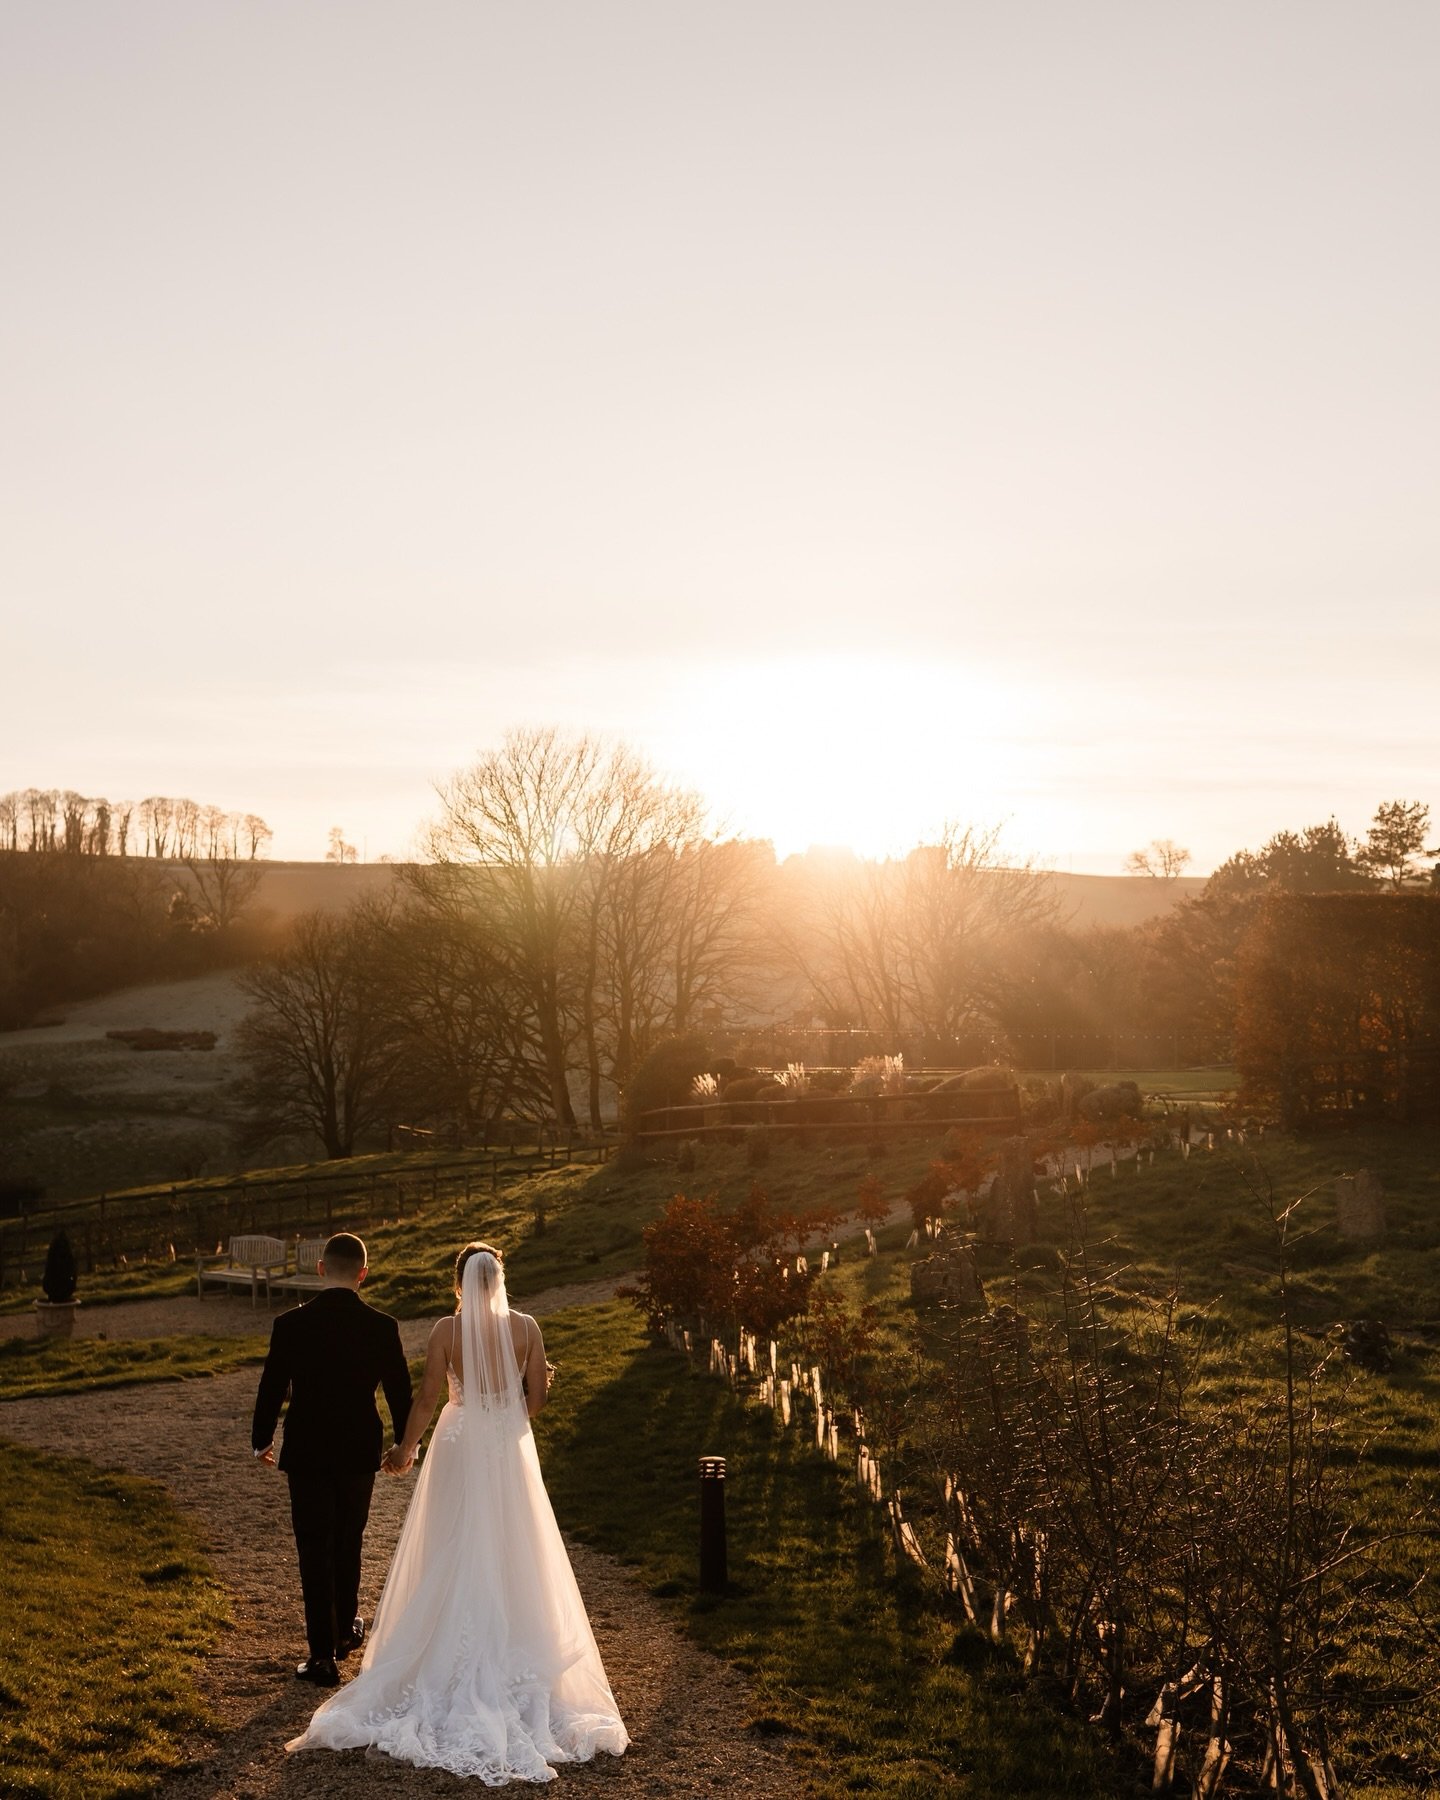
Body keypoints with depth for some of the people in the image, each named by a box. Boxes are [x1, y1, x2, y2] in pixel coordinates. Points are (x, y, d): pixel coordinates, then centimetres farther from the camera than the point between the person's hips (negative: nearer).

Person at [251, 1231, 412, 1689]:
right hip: (360, 1452, 2)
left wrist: (261, 1440, 12)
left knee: (315, 1551, 5)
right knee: (348, 1543, 20)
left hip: (306, 1454, -2)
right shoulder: (381, 1328, -10)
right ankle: (345, 1630, 36)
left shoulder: (291, 1325, -13)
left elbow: (272, 1388, -5)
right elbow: (399, 1390, -1)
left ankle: (323, 1654, 4)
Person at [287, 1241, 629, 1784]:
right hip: (511, 1451, 1)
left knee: (457, 1558, 9)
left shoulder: (446, 1330, -10)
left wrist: (406, 1449, 8)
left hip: (459, 1449, -1)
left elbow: (427, 1397, -7)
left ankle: (456, 1666, 15)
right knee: (511, 1559, 11)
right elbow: (537, 1395, -1)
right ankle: (514, 1660, 16)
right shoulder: (526, 1327, -6)